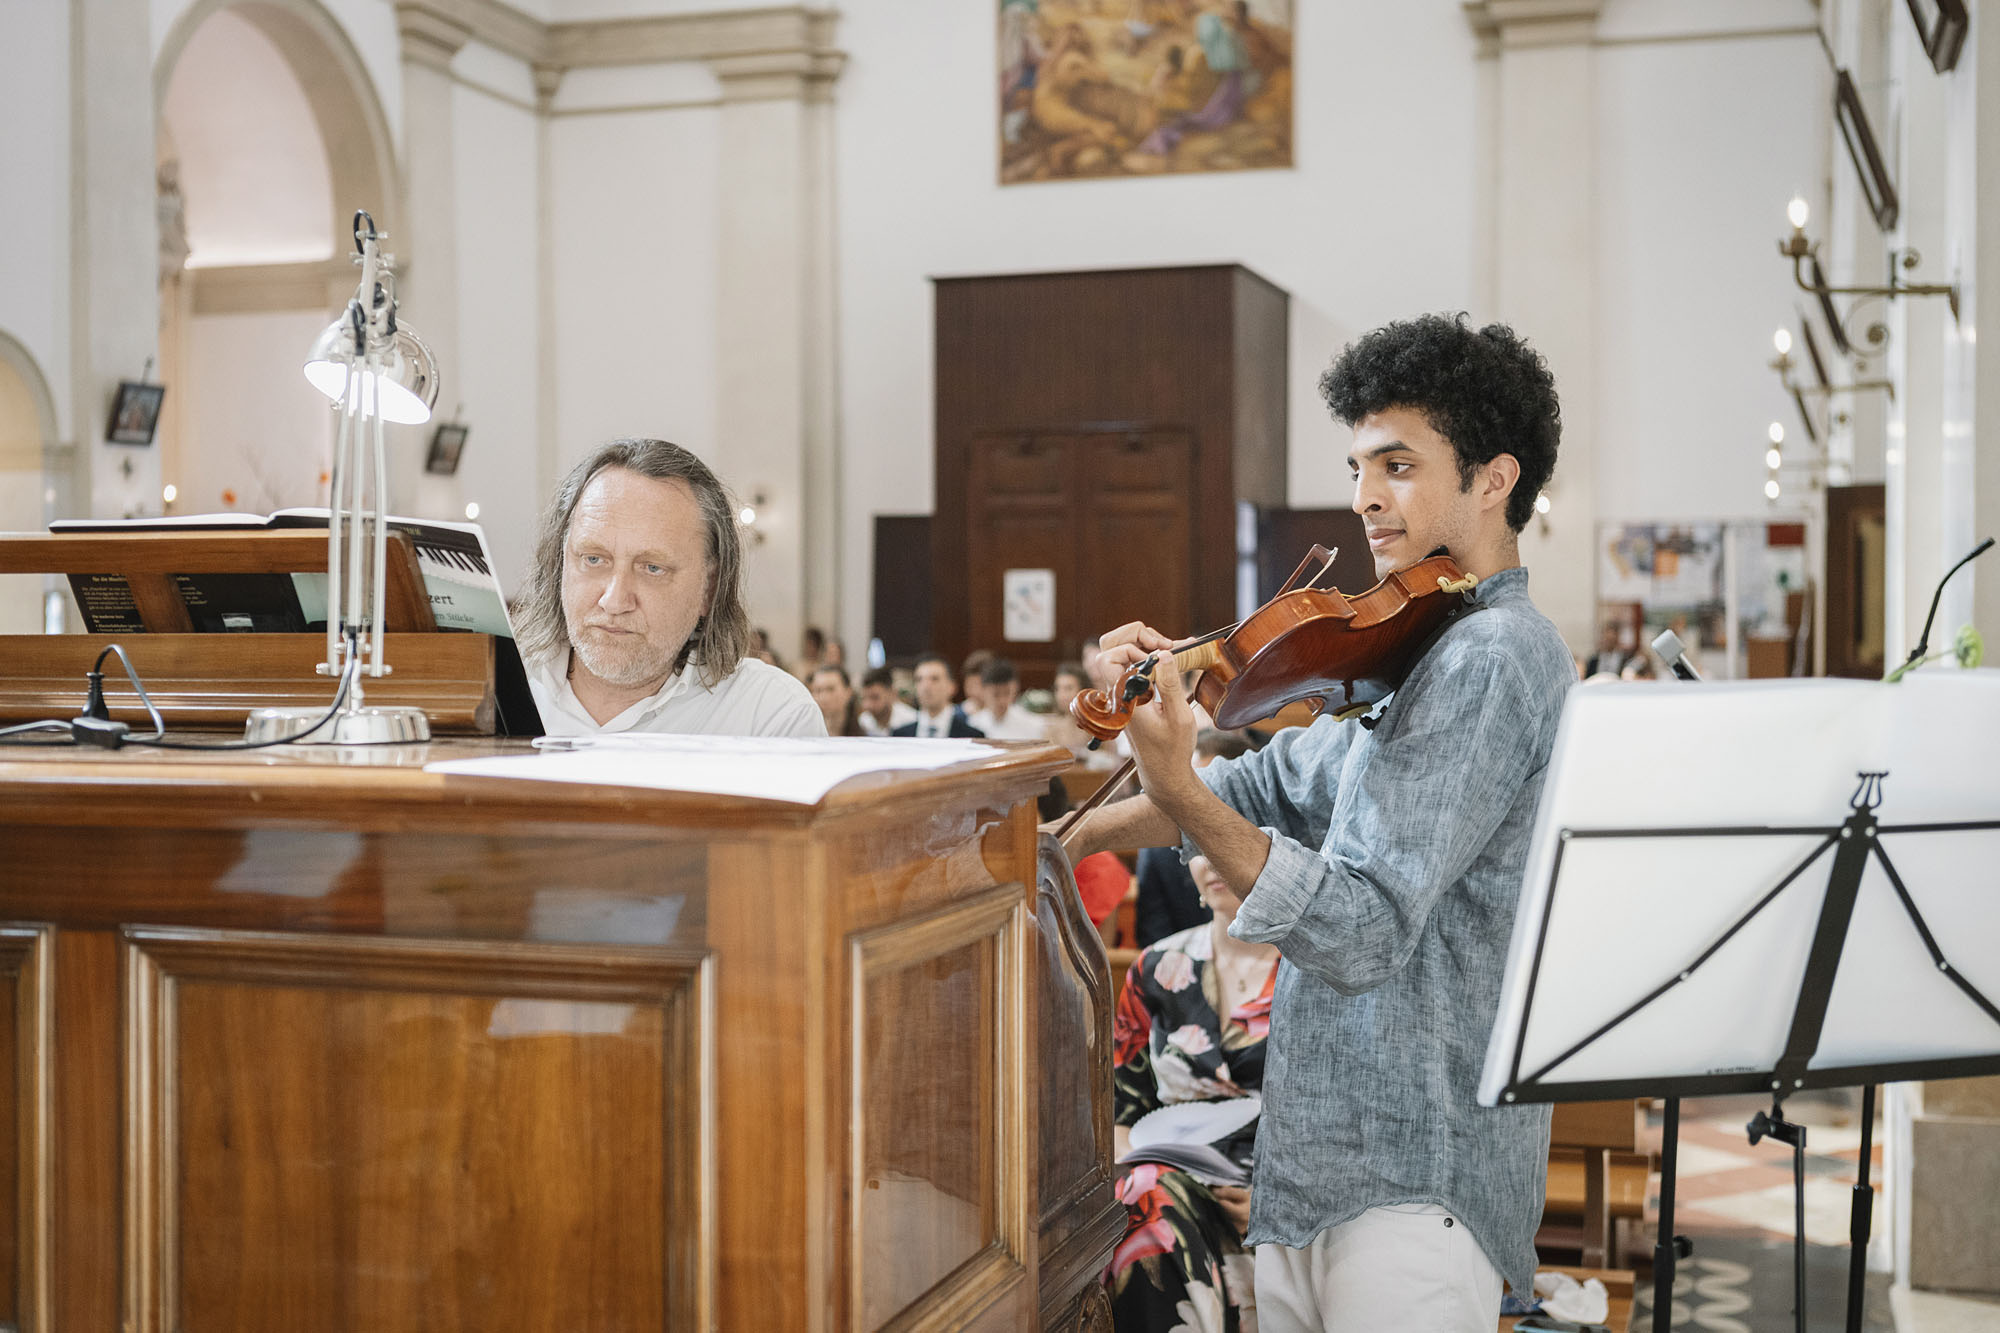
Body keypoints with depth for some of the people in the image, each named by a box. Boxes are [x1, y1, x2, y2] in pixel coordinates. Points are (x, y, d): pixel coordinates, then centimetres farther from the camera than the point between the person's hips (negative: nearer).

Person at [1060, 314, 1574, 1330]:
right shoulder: (1409, 649, 15)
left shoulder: (1490, 657, -16)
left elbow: (1361, 932, -24)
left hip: (1412, 1180, -9)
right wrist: (1065, 837, 12)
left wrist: (1175, 788, -32)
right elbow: (1279, 785, 21)